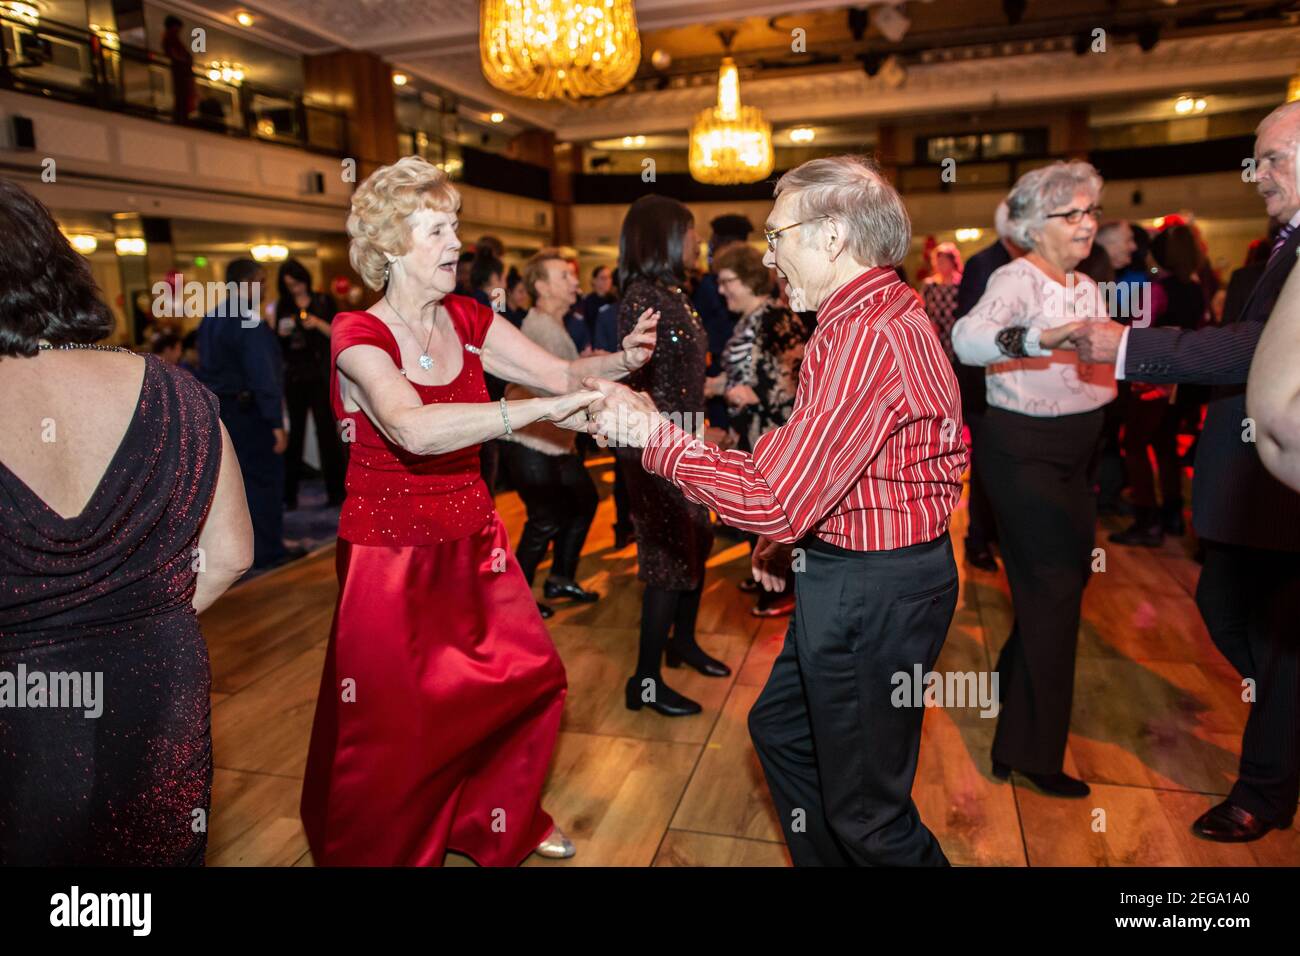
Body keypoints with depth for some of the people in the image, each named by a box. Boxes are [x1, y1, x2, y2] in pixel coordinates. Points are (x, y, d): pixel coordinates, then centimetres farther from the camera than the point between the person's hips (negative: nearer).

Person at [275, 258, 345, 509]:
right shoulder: (283, 306, 11)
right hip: (294, 375, 3)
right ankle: (289, 493, 9)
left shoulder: (324, 301, 3)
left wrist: (318, 323, -17)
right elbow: (278, 344, 12)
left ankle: (335, 491, 0)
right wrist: (280, 333, -8)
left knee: (326, 429, -5)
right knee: (295, 431, 6)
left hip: (321, 373, -3)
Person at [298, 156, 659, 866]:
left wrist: (623, 359, -21)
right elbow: (414, 428, -36)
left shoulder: (467, 321, 1)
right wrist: (541, 409, -41)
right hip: (393, 549, -5)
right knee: (395, 719, 7)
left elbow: (562, 373, -1)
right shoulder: (358, 336, -17)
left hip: (472, 538, 6)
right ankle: (388, 847, 36)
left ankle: (499, 821, 37)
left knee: (527, 680, 11)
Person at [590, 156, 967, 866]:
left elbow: (771, 499, -28)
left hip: (870, 593, -11)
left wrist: (650, 430, -19)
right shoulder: (887, 313, 11)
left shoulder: (864, 338, -25)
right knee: (781, 730, 26)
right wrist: (793, 536, 13)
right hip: (853, 573, 11)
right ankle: (824, 859, 45)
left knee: (866, 811, 7)